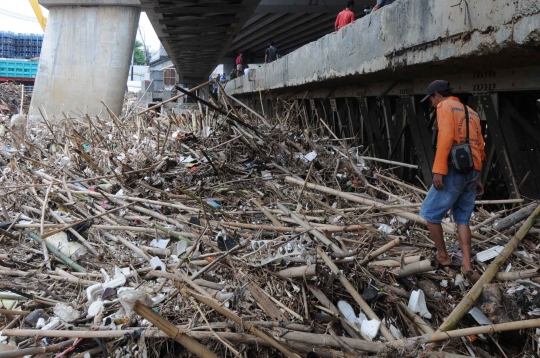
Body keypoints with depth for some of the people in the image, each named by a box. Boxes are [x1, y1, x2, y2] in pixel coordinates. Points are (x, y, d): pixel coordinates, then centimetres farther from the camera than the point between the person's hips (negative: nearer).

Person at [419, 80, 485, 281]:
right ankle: (467, 266, 6)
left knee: (430, 213, 5)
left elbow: (445, 138, -16)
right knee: (463, 220, 12)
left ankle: (443, 257, 13)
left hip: (454, 169, -8)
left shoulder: (445, 107, 0)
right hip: (472, 171, 8)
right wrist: (477, 178, 25)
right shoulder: (471, 112, 24)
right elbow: (479, 147, 21)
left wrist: (438, 170, -20)